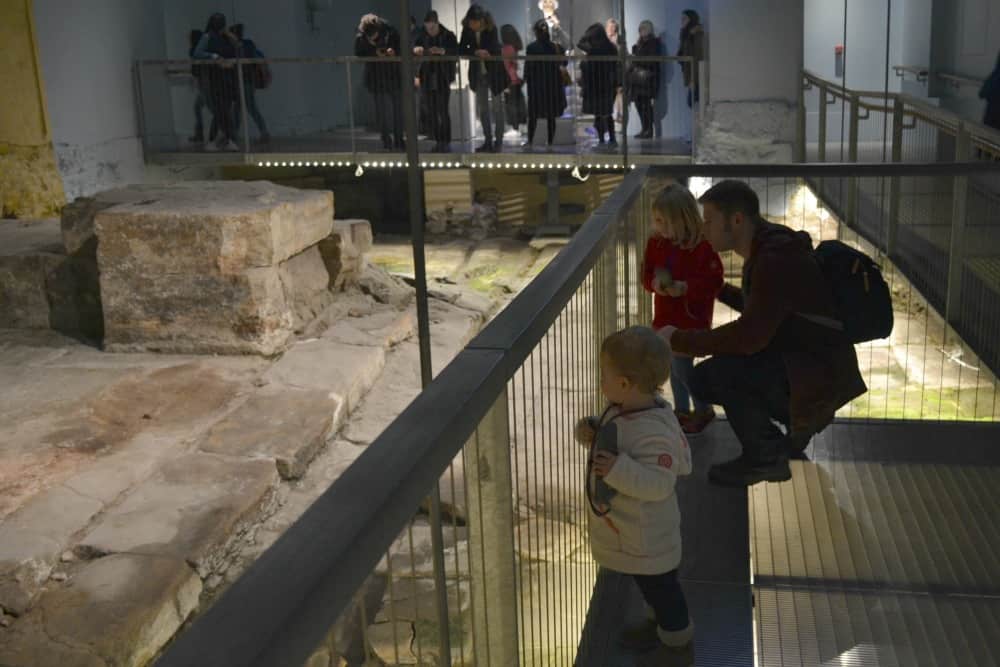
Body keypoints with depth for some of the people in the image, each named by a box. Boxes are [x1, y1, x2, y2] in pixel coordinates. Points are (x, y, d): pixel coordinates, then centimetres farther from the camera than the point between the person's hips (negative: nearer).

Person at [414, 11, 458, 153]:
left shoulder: (448, 36, -2)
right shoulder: (423, 37, 9)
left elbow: (456, 52, -13)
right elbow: (412, 50, 7)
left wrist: (442, 50, -31)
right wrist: (416, 49, -17)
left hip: (443, 79, -4)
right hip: (427, 80, 4)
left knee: (443, 111, -7)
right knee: (431, 112, 4)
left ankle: (446, 143, 1)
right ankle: (438, 142, 12)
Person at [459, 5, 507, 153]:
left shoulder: (492, 29, -17)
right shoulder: (467, 30, -6)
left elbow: (493, 51, -24)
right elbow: (461, 49, -10)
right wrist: (476, 52, -25)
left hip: (494, 72, -4)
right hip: (478, 74, 5)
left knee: (496, 108, 1)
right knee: (482, 108, 9)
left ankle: (498, 142, 7)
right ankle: (488, 141, 17)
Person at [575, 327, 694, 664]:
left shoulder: (652, 431, -34)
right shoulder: (621, 411, -4)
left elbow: (659, 484, -34)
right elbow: (615, 444, 13)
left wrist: (617, 469, -42)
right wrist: (591, 431, -6)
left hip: (645, 533, -9)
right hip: (627, 527, 9)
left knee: (658, 584, 12)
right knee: (649, 583, 28)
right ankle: (664, 624, 49)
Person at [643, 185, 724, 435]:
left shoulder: (702, 245, -16)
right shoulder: (656, 242, 1)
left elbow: (714, 282, -16)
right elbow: (646, 274, 9)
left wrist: (685, 287, -26)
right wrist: (655, 283, -14)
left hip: (692, 317, -6)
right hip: (666, 316, 6)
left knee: (681, 365, -8)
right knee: (675, 365, 16)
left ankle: (704, 409, 12)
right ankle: (681, 410, 32)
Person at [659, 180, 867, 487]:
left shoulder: (777, 261, -23)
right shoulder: (765, 252, 8)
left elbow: (749, 336, -29)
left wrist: (680, 339, -20)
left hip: (819, 379, -10)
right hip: (797, 364, 10)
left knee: (720, 369, -24)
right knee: (700, 380, 9)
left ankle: (765, 459, -5)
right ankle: (794, 426, 15)